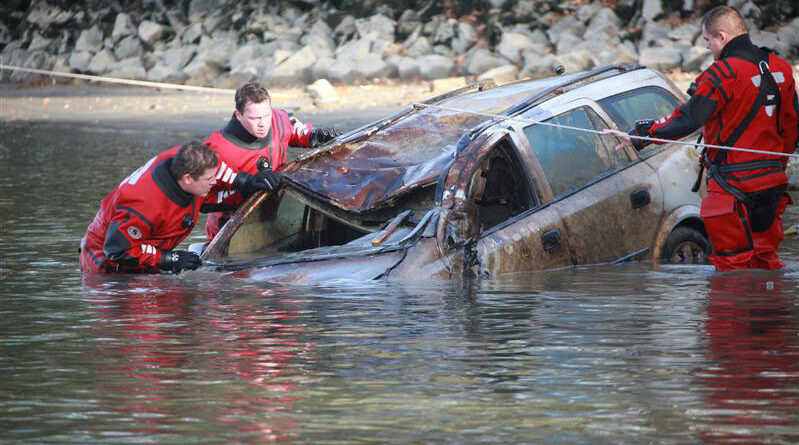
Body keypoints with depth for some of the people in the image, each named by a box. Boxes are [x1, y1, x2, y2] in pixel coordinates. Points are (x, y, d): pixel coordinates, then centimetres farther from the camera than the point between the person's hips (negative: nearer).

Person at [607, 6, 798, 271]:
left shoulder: (724, 73, -17)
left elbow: (687, 119, -21)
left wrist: (638, 136, -17)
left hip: (733, 184, -8)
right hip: (773, 182, 8)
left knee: (732, 263, 0)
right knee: (765, 258, 17)